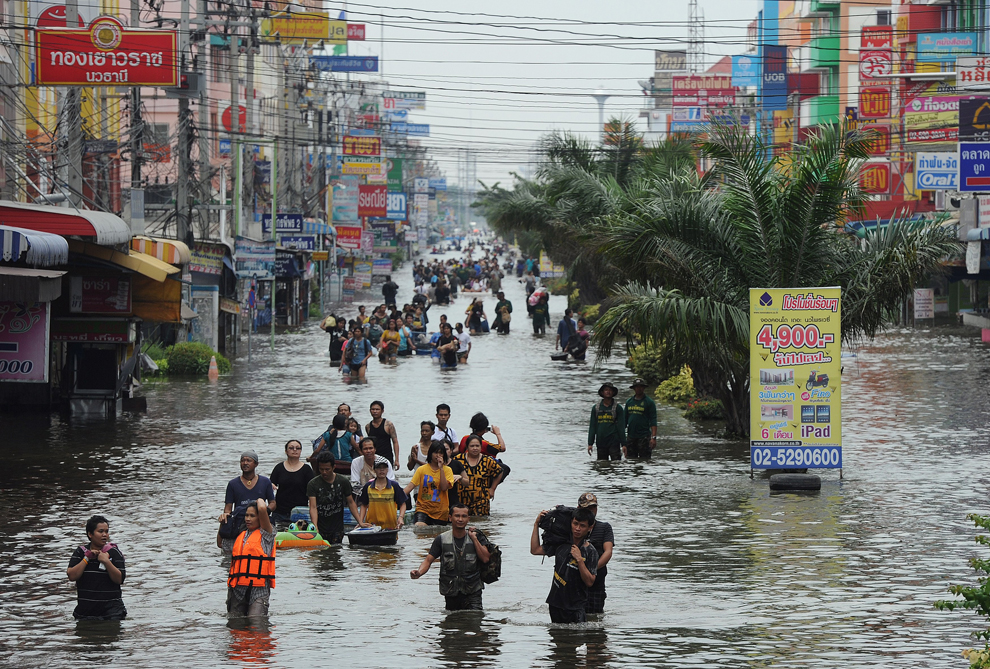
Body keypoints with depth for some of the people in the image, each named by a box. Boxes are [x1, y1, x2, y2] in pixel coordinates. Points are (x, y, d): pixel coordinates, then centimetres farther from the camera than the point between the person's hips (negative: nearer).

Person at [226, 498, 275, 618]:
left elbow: (262, 509, -13)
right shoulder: (241, 535, 19)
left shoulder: (266, 534, 2)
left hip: (258, 589, -6)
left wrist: (260, 501, 9)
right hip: (237, 589, 6)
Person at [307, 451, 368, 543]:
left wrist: (360, 522, -2)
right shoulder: (313, 484, -4)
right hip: (320, 529, -1)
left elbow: (351, 503, 8)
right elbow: (313, 507, -12)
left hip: (337, 529, 1)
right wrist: (315, 528, -26)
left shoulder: (343, 482, 2)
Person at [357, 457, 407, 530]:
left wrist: (400, 517, -12)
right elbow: (363, 505, 13)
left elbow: (402, 504, 5)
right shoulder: (368, 486, 6)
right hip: (371, 525, 1)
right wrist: (360, 522, 2)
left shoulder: (394, 486, 2)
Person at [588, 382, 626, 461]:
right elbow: (592, 426, 10)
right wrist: (590, 443, 4)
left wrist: (623, 444, -4)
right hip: (600, 442, 3)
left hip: (614, 442, -3)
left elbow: (621, 427, 1)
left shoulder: (618, 408, 2)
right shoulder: (596, 408, 9)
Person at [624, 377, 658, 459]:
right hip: (630, 436, 5)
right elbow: (625, 419, 17)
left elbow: (653, 421, -6)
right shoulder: (629, 402, 13)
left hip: (644, 436, -5)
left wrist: (653, 437, -15)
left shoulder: (649, 402, -1)